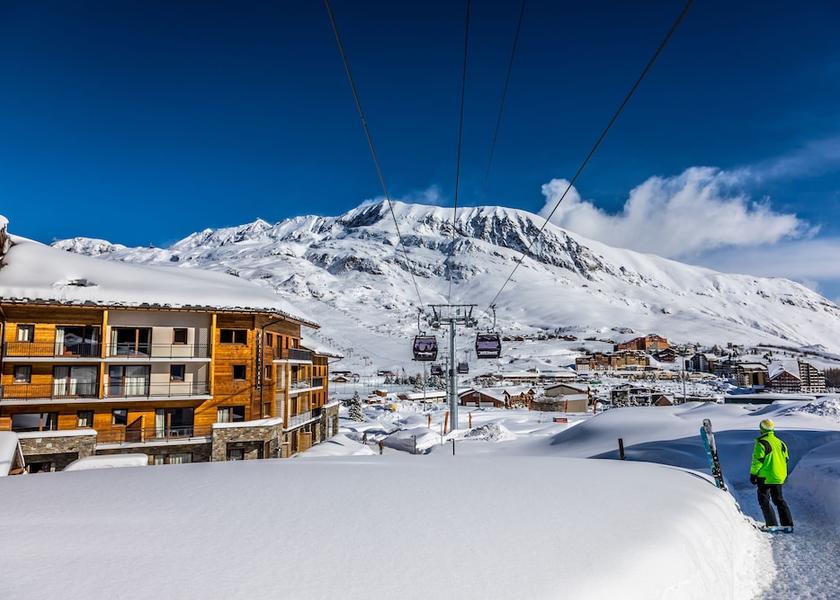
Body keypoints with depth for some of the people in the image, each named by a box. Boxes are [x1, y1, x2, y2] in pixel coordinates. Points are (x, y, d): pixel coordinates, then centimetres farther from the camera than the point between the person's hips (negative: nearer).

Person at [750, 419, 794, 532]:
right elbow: (785, 460, 16)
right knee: (779, 500, 17)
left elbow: (757, 460, -16)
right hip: (779, 478, 7)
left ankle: (772, 525, -2)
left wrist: (753, 474, -8)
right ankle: (788, 524, 15)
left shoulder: (761, 443, -14)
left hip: (765, 477, -7)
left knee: (764, 501, 3)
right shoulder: (780, 443, 10)